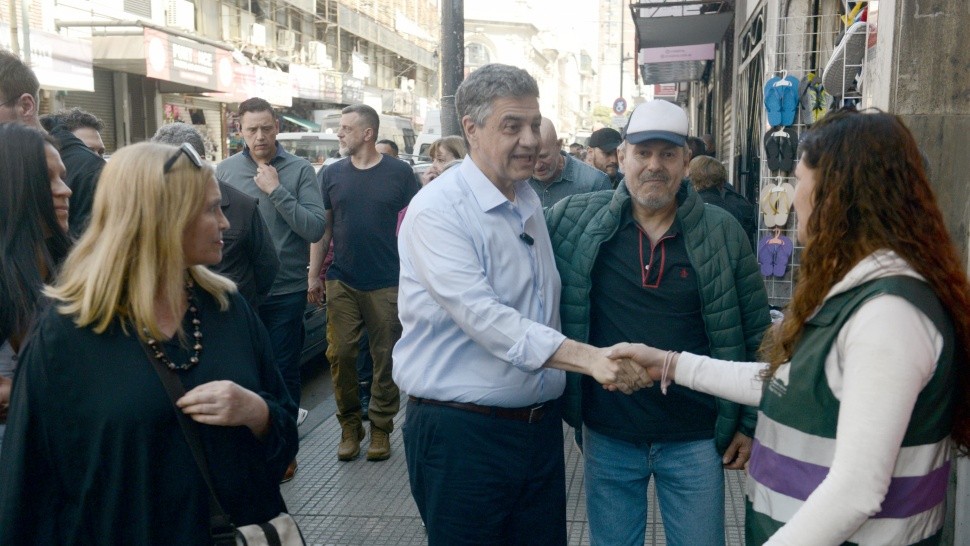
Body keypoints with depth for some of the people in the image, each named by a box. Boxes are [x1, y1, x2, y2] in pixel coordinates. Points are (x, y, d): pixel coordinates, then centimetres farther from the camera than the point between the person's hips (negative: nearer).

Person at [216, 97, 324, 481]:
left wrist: (276, 191, -18)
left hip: (286, 291, -2)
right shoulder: (225, 171, 1)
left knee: (284, 373, 10)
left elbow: (315, 229, -14)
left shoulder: (299, 170, -5)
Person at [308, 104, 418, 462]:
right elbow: (323, 228, 10)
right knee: (340, 354, 2)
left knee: (386, 358, 5)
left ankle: (380, 428, 20)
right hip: (341, 281, 2)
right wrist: (313, 276, 7)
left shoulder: (399, 173, -1)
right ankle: (349, 426, 19)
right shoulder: (332, 174, 6)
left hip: (386, 283, -2)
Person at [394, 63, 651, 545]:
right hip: (463, 432, -7)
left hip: (541, 423, 7)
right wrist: (588, 357, -32)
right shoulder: (437, 210, -16)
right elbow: (483, 317, -27)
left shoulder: (531, 202, 11)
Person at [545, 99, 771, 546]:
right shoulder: (574, 219, -6)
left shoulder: (723, 232, -5)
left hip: (695, 438, 0)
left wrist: (751, 423, 3)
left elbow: (755, 334, 2)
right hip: (608, 434, 1)